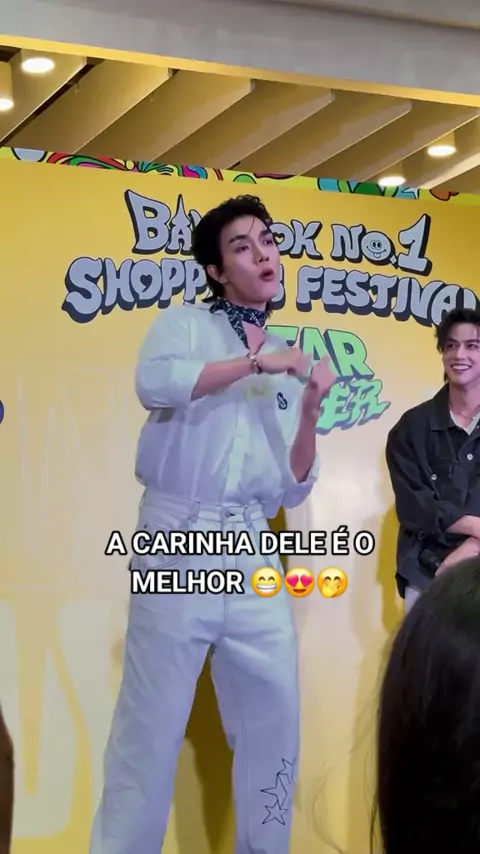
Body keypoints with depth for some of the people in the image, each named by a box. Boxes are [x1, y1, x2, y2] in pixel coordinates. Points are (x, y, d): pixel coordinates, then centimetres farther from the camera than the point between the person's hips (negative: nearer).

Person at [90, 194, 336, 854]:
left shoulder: (287, 364, 16)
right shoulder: (185, 323, 3)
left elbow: (292, 490, 13)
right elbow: (155, 382, -21)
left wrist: (310, 413, -1)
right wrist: (255, 361, -17)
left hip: (253, 556, 5)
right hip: (179, 543, -5)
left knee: (275, 723, 9)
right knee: (152, 725, -3)